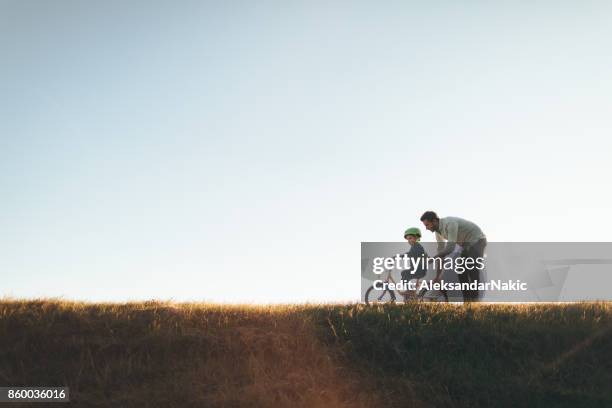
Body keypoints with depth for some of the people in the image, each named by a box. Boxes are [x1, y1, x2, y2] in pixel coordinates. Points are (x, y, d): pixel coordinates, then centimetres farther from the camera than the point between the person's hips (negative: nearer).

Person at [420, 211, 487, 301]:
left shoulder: (450, 223, -32)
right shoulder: (438, 230, -2)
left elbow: (450, 248, -35)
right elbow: (441, 251, 2)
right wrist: (438, 275, -1)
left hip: (477, 240, -9)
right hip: (467, 244, 9)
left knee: (472, 271, -19)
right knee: (461, 271, -1)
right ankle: (467, 300, 1)